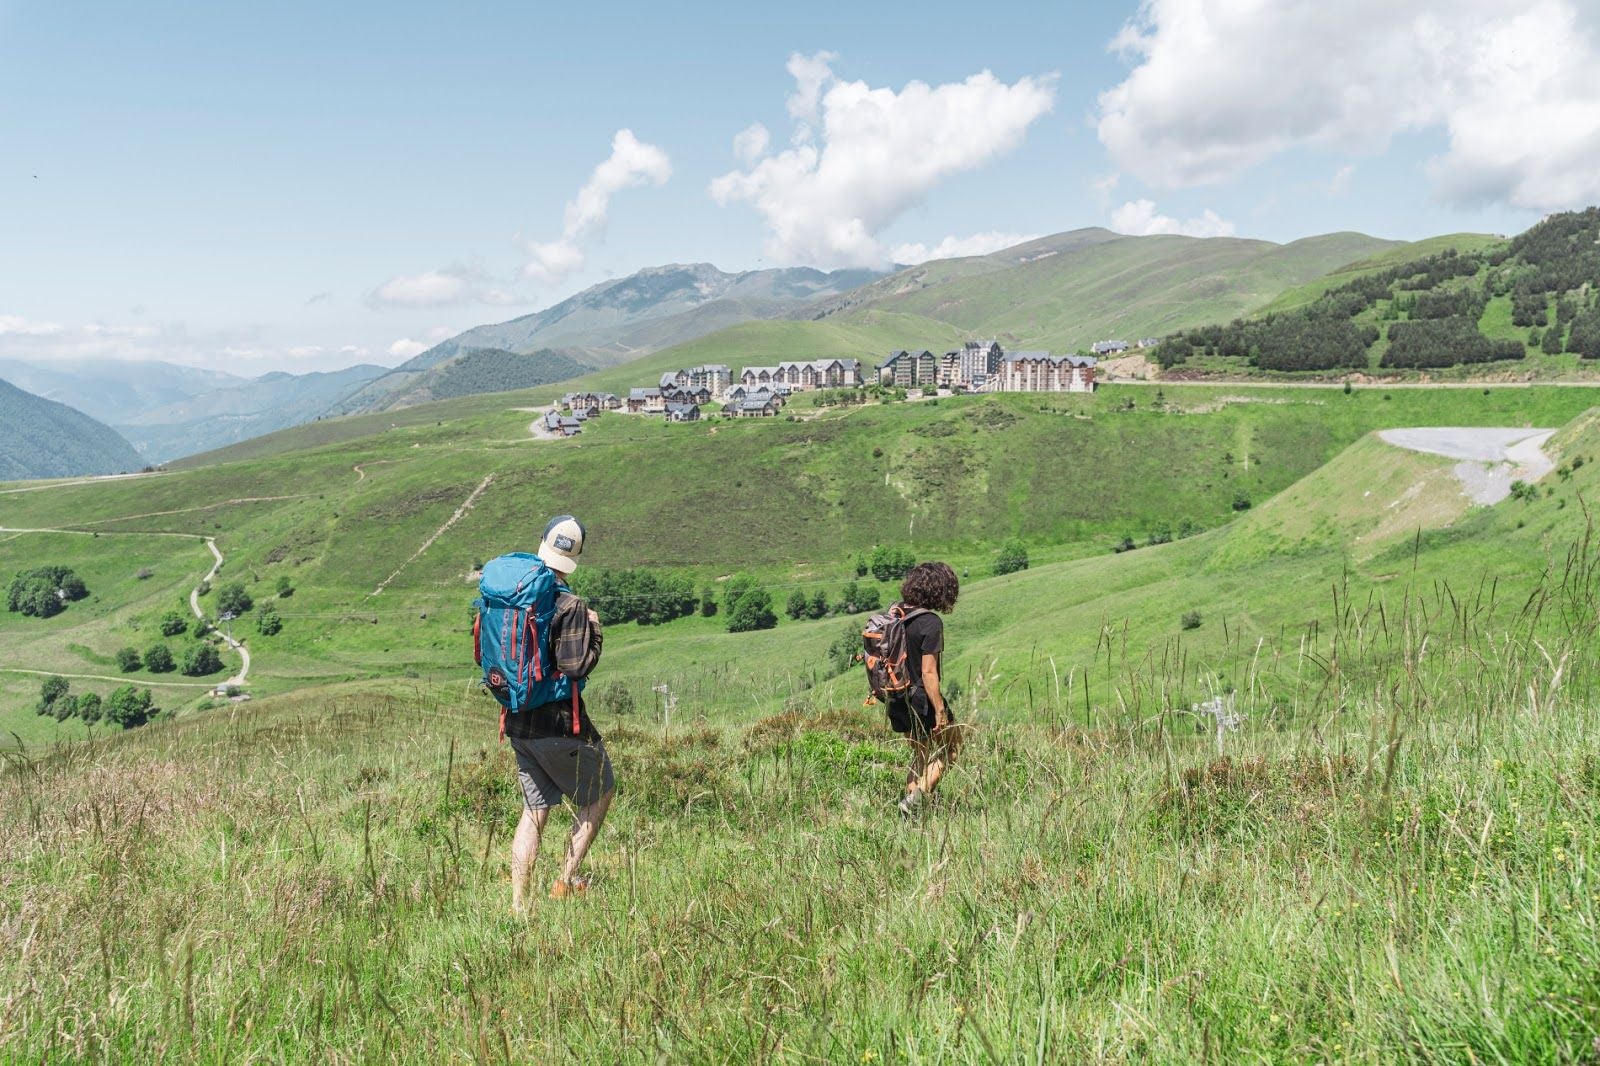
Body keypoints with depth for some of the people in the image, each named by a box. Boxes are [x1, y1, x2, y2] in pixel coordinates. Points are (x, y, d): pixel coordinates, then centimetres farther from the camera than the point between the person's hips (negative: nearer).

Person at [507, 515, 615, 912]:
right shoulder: (570, 606, -18)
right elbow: (577, 667, -20)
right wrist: (594, 631, -7)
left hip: (517, 724, 6)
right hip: (558, 723, -6)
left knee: (534, 810, 15)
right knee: (601, 791, 15)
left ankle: (518, 904, 13)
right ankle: (567, 882, 12)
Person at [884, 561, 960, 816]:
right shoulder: (931, 622, -20)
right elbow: (928, 672, -22)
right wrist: (940, 710, -16)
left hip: (899, 700, 7)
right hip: (922, 699, -7)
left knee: (920, 755, 22)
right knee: (947, 751, 13)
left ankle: (911, 814, 22)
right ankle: (917, 796, -2)